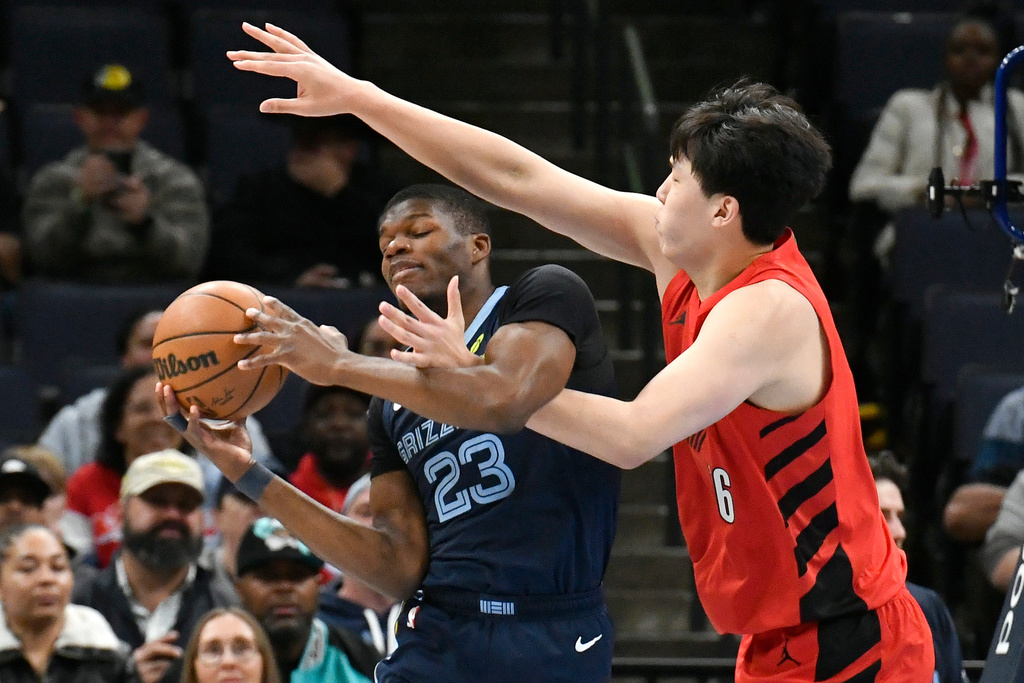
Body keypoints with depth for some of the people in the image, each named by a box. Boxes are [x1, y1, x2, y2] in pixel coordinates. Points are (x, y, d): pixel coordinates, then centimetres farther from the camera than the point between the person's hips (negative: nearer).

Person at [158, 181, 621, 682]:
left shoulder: (547, 295, 1)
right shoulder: (392, 408, 17)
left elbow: (506, 401, -20)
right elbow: (401, 567, 7)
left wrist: (340, 365, -15)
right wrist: (249, 476, 3)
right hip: (437, 638, 5)